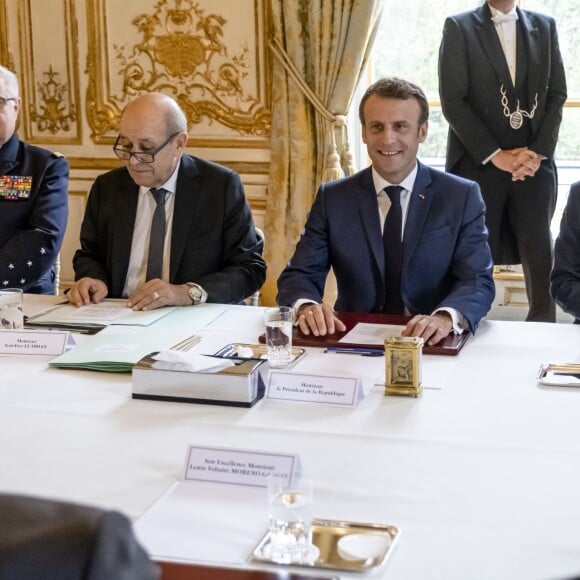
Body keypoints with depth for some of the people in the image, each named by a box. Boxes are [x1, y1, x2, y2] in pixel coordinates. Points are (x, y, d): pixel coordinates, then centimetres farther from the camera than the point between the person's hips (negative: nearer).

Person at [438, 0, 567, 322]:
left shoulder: (544, 27, 12)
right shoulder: (459, 27, 1)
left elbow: (556, 94, 9)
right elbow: (452, 101, -6)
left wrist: (538, 152, -6)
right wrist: (495, 155, -12)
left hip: (534, 163, 3)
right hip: (478, 163, -2)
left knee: (540, 258, 1)